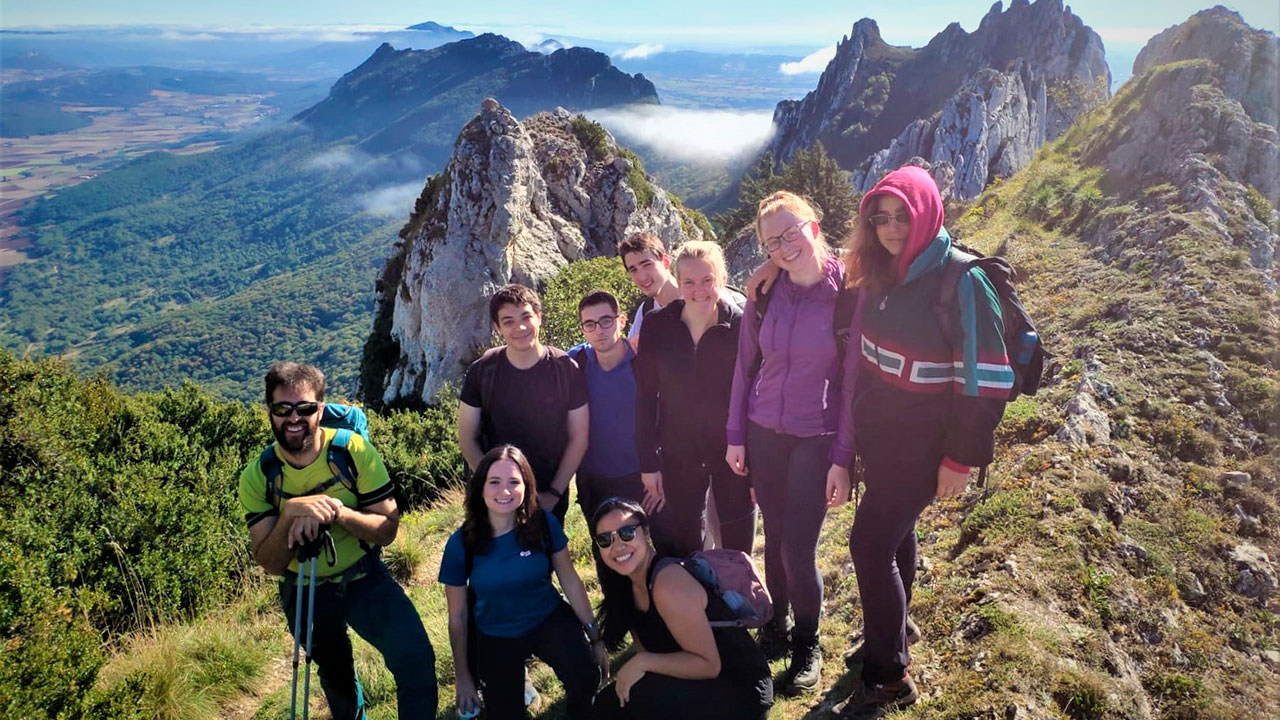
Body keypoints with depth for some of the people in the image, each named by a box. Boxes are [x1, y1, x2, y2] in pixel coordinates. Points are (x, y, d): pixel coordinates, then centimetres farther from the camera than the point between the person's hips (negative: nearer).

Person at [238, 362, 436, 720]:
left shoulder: (354, 449, -18)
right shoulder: (257, 476, -14)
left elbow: (387, 530, -17)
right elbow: (270, 564, -16)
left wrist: (338, 512, -34)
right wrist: (290, 512, -34)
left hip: (363, 577, -2)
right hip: (305, 590, 2)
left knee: (416, 660, -24)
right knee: (336, 677, 24)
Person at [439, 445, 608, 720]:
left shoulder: (543, 523, -18)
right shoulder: (461, 543, -18)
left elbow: (570, 581, -5)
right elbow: (457, 616, -6)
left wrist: (595, 637, 0)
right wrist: (464, 677, 2)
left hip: (549, 620, 0)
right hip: (495, 636, 1)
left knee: (585, 678, -26)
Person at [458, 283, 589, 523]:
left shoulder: (565, 369, -11)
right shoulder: (481, 372, -9)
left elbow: (579, 437, -6)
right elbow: (467, 440, -4)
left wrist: (554, 493, -9)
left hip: (550, 499, 0)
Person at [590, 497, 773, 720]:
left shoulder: (668, 584, -25)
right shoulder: (625, 583, 2)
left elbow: (708, 664, -23)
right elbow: (650, 650, 7)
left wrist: (641, 662, -25)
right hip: (703, 684, 9)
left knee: (634, 700, -26)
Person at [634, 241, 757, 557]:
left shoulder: (742, 326, -10)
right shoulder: (656, 327, -7)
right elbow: (646, 398, -3)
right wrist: (648, 463, -4)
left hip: (733, 452, -1)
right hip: (677, 457, 1)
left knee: (737, 555, 12)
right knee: (680, 555, 13)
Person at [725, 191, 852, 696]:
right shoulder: (764, 296, 0)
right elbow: (744, 368, 8)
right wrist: (735, 436, 7)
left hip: (816, 439, -3)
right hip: (763, 433, 3)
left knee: (798, 549, -3)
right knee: (775, 538, 13)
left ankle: (807, 644, 23)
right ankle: (776, 628, 35)